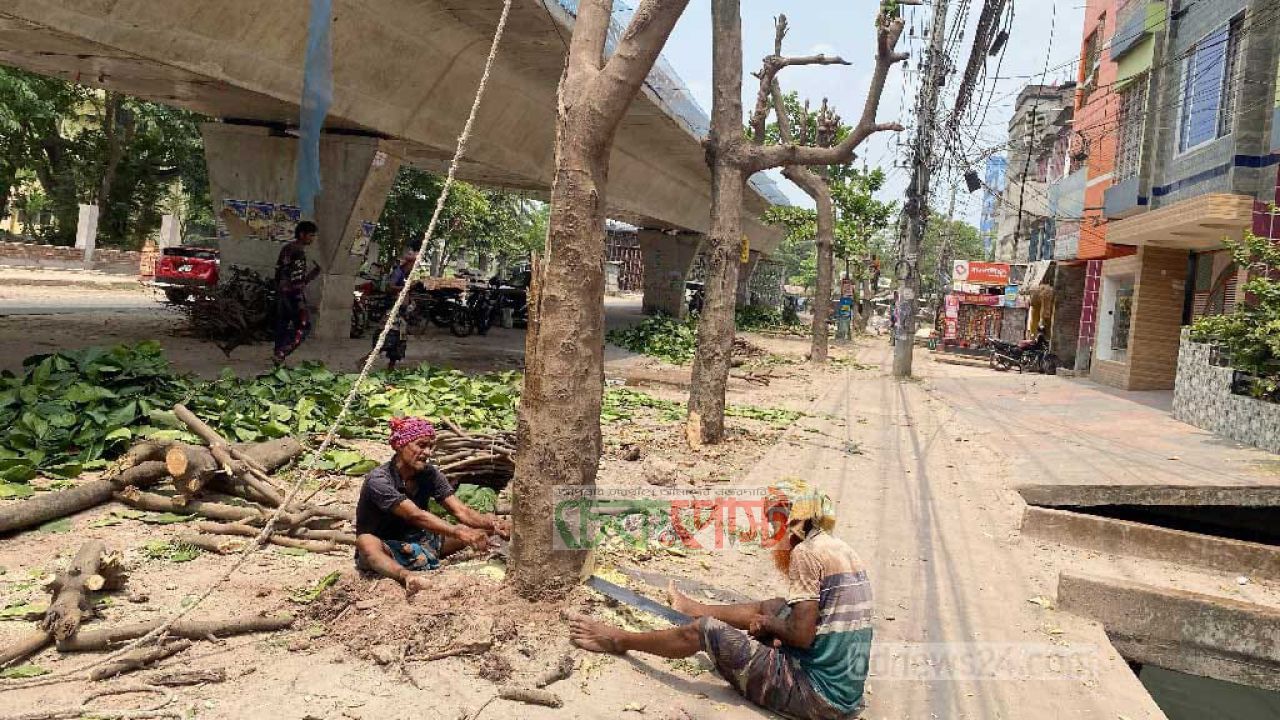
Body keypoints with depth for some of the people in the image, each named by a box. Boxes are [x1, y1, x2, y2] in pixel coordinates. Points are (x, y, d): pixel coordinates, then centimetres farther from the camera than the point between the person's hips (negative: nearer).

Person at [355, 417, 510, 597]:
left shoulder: (430, 474, -5)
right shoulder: (378, 480, -24)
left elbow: (461, 511, -15)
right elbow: (417, 516, -37)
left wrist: (492, 524, -35)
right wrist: (459, 533, -49)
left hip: (416, 542, 7)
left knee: (477, 529, -9)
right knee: (367, 543, -43)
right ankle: (406, 576, -65)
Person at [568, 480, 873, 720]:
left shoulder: (806, 551, -16)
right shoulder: (842, 549, 10)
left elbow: (801, 636, -20)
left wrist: (768, 624, -1)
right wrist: (772, 623, 11)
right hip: (847, 695, 8)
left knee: (704, 630, 1)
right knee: (774, 607, 28)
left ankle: (619, 641, 21)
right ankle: (691, 608, 49)